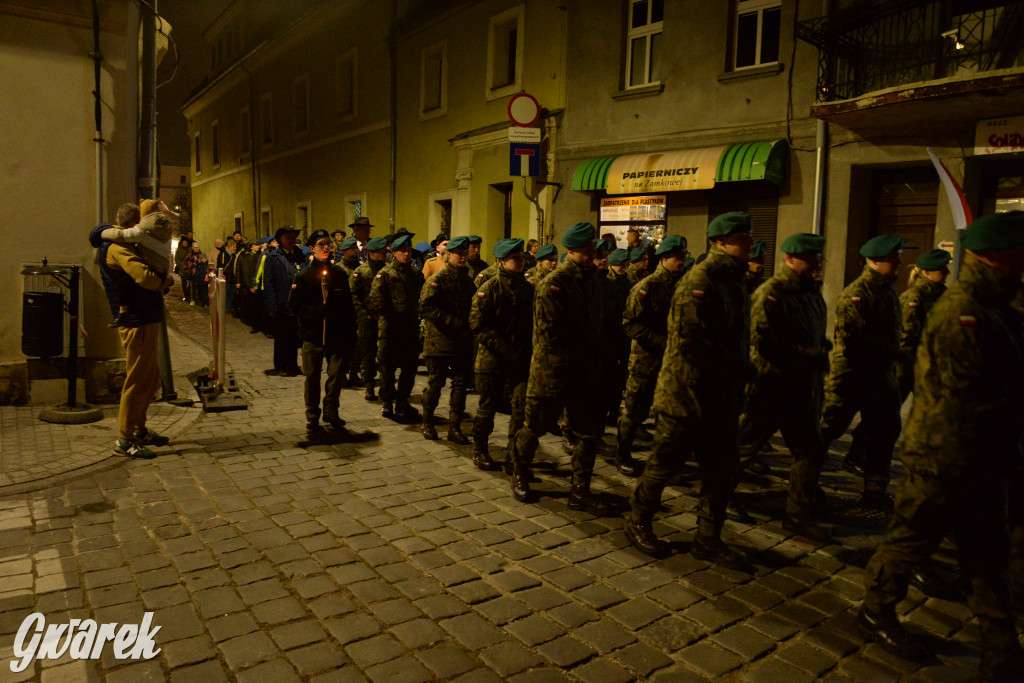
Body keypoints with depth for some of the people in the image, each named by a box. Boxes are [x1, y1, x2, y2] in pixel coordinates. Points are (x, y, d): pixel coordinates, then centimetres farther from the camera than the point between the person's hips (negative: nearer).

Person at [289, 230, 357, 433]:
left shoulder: (340, 273, 6)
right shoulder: (304, 275, 0)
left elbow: (348, 305, 7)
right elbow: (294, 305, -3)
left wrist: (350, 333, 3)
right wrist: (317, 311, -17)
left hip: (337, 334, 2)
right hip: (313, 334, -2)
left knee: (336, 374, 6)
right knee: (312, 376, 5)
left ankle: (331, 411, 24)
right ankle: (312, 416, 18)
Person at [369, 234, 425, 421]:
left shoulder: (416, 274, 14)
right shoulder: (384, 274, -4)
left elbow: (421, 299, 20)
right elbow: (376, 301, -10)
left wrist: (416, 316, 7)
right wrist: (391, 315, -11)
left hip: (411, 328, 5)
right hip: (390, 328, -5)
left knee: (410, 367, 9)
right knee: (388, 368, 3)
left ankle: (402, 402, 23)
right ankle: (387, 403, 16)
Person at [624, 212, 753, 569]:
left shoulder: (735, 284, 14)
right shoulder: (698, 282, -16)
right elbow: (689, 340, -25)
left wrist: (740, 372, 3)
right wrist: (737, 366, -17)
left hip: (722, 398, 9)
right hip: (687, 392, -9)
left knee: (723, 469, 11)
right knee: (665, 464, 5)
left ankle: (708, 540, 24)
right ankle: (637, 523, 25)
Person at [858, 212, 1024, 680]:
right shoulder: (961, 312, -21)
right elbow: (967, 398, -25)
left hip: (982, 459, 10)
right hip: (945, 458, -10)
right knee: (911, 539, 7)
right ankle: (876, 615, 25)